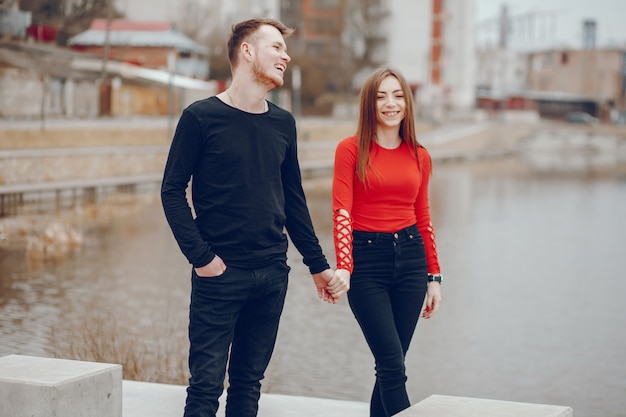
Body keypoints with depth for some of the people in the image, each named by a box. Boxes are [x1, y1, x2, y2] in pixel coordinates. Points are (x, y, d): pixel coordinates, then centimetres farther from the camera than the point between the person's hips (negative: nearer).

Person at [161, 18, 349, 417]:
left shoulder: (283, 123, 11)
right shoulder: (201, 117, -4)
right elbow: (173, 190, -5)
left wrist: (318, 265, 15)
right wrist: (201, 256, -14)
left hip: (272, 275, 5)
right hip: (220, 275, -5)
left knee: (249, 382, 11)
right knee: (207, 385, -4)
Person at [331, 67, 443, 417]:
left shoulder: (419, 156, 8)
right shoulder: (351, 149, -4)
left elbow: (423, 217, 14)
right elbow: (341, 211, -12)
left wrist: (434, 276, 13)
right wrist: (343, 267, -25)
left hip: (410, 257, 4)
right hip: (366, 260, -4)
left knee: (390, 365, 7)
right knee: (393, 366, -9)